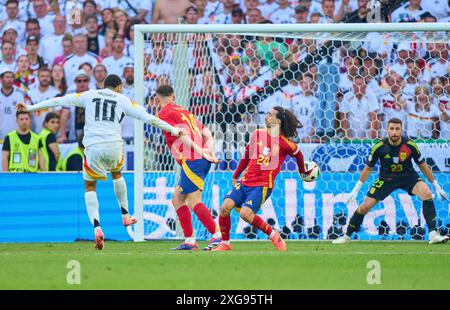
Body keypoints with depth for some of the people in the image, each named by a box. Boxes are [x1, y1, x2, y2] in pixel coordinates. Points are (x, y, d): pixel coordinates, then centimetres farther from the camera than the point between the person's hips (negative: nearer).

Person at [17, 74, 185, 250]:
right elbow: (147, 117, 10)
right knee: (117, 175, 32)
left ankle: (97, 228, -8)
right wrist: (173, 130, 16)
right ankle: (125, 216, 37)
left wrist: (30, 108, 22)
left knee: (90, 187, 11)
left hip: (93, 148, -1)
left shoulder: (89, 95, 15)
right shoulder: (122, 100, 13)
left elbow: (59, 101, 16)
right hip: (114, 146, 1)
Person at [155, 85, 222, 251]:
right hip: (202, 160, 9)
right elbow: (207, 134, 17)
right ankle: (189, 240, 12)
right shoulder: (184, 112, 24)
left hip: (192, 161, -9)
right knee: (177, 199, 14)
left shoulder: (164, 114, -2)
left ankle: (218, 236, -16)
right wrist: (210, 152, 6)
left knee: (194, 201, -11)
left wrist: (200, 152, -19)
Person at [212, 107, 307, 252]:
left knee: (245, 214, -26)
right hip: (244, 181, 5)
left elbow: (298, 155, 17)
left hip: (262, 185, -5)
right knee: (225, 207, -16)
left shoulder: (285, 143, -4)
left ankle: (273, 234, -3)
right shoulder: (257, 134, 9)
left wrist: (302, 172, 34)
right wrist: (235, 176, 29)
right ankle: (225, 243, 0)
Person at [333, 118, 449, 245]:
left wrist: (436, 186, 2)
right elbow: (368, 168, -2)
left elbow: (423, 166, -3)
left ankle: (433, 234, -24)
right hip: (386, 178, 0)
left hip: (408, 176, 0)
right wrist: (356, 190, 2)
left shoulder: (410, 145, -18)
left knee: (427, 194, -27)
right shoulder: (379, 147, -18)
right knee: (364, 208, -6)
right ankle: (346, 236, 16)